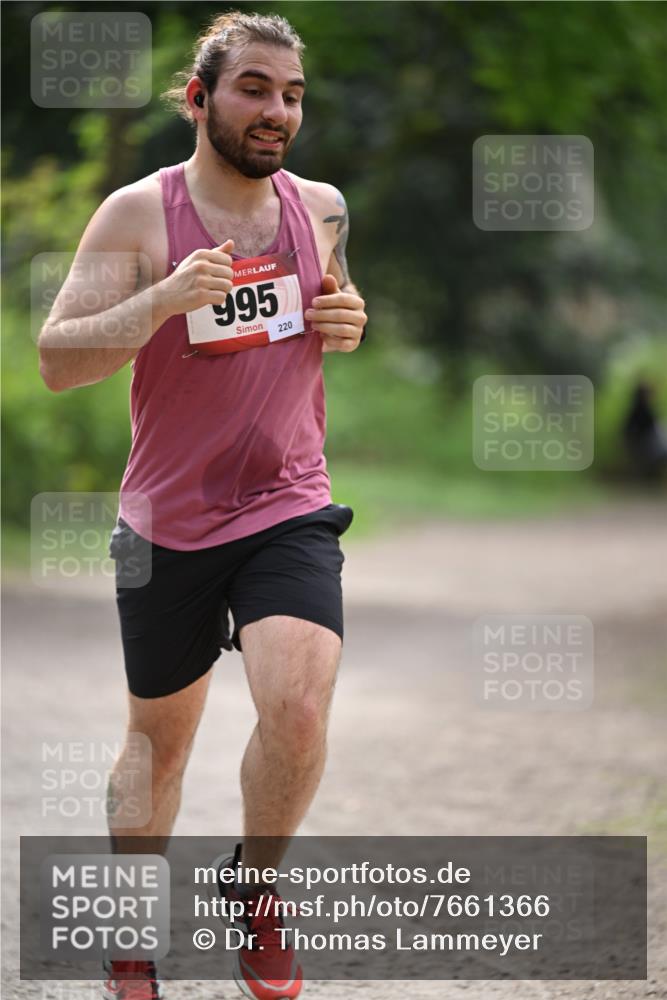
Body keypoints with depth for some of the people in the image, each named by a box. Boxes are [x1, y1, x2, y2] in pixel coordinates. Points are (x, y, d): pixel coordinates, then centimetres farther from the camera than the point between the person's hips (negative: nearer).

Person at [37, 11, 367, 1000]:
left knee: (297, 707, -22)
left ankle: (254, 889, 5)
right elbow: (56, 361, -15)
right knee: (159, 743, 12)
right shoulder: (137, 215, -9)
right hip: (168, 521, -1)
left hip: (289, 509, 1)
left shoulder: (323, 208, 3)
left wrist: (349, 324, 0)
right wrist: (164, 299, -29)